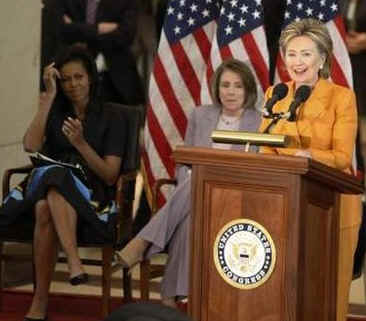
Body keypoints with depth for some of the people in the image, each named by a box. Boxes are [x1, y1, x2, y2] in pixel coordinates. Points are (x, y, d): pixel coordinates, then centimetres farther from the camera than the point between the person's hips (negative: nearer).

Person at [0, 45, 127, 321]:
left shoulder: (111, 117, 7)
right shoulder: (54, 111, 18)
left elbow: (111, 175, 0)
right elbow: (31, 146, -3)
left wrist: (81, 143, -13)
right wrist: (50, 96, -1)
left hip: (90, 197, -3)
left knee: (46, 208, -38)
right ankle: (74, 263, -48)